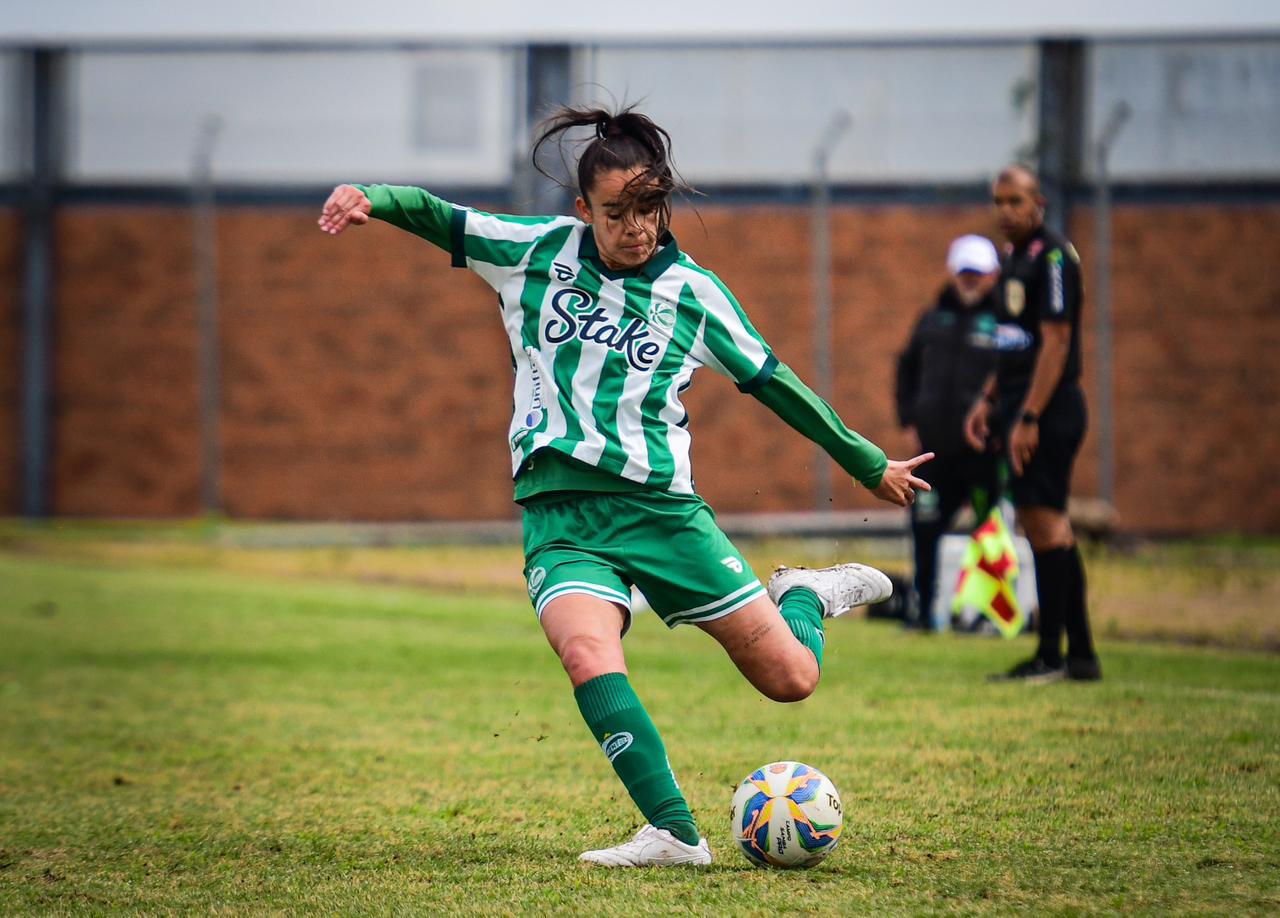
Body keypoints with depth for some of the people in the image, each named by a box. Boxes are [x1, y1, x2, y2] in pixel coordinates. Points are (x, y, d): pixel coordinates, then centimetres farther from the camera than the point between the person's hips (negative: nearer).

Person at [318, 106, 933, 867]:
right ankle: (674, 833, -31)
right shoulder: (538, 251, 5)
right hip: (560, 511, 0)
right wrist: (373, 199, -14)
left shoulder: (691, 288, 5)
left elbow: (771, 381, 13)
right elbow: (436, 216, 9)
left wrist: (869, 464, 18)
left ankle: (802, 596, 33)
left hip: (663, 507, 0)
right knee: (587, 651, -32)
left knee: (791, 679, -2)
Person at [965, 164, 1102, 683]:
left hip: (1049, 408, -10)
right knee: (1048, 526, 10)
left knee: (1045, 523, -10)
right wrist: (988, 401, 21)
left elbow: (1055, 341, -18)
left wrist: (1028, 417, -21)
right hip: (1023, 407, 10)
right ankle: (1080, 655, 14)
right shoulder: (1016, 259, 17)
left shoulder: (1052, 257, -12)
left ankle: (1051, 655, -8)